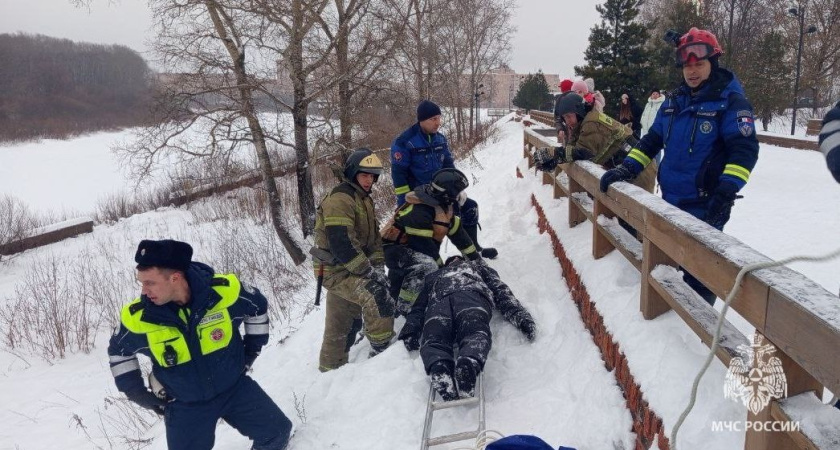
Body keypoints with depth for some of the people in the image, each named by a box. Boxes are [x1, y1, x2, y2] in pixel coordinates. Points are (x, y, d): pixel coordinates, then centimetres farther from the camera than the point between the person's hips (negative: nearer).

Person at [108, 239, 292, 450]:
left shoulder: (225, 291, -25)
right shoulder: (137, 318, -21)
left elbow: (258, 306, -1)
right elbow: (119, 350, 4)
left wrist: (251, 351, 2)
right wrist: (137, 392, 0)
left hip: (235, 387, 0)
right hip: (184, 405, 0)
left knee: (277, 431, 4)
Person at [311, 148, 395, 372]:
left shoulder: (364, 200, 15)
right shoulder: (339, 199, -17)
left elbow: (374, 236, 12)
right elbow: (341, 244, -26)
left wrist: (377, 266, -3)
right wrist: (368, 271, -23)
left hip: (349, 270, 10)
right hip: (337, 270, -10)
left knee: (342, 328, 19)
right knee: (377, 295, -29)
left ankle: (330, 369, 33)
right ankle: (381, 350, -21)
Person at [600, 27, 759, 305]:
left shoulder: (730, 101, -10)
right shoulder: (674, 101, 10)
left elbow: (745, 150, -18)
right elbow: (652, 140, 16)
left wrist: (726, 193, -29)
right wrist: (627, 169, 3)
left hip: (705, 208, -7)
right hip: (670, 201, 7)